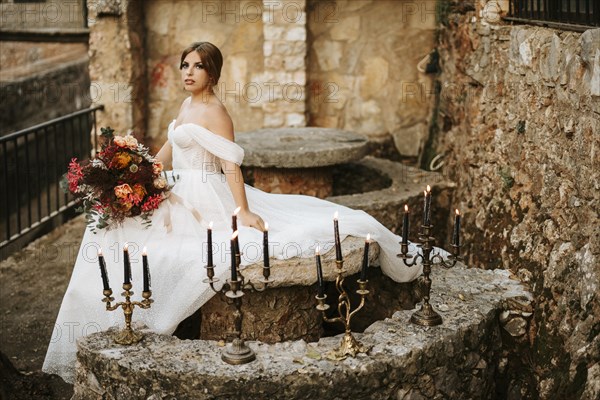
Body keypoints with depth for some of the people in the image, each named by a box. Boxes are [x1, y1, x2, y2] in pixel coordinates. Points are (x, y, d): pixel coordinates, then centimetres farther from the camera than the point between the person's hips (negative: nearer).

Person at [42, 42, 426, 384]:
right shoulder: (187, 105, 13)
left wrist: (244, 212, -28)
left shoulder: (215, 112, -15)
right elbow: (168, 150, 24)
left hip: (204, 199, -10)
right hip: (182, 193, 10)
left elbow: (231, 166, -22)